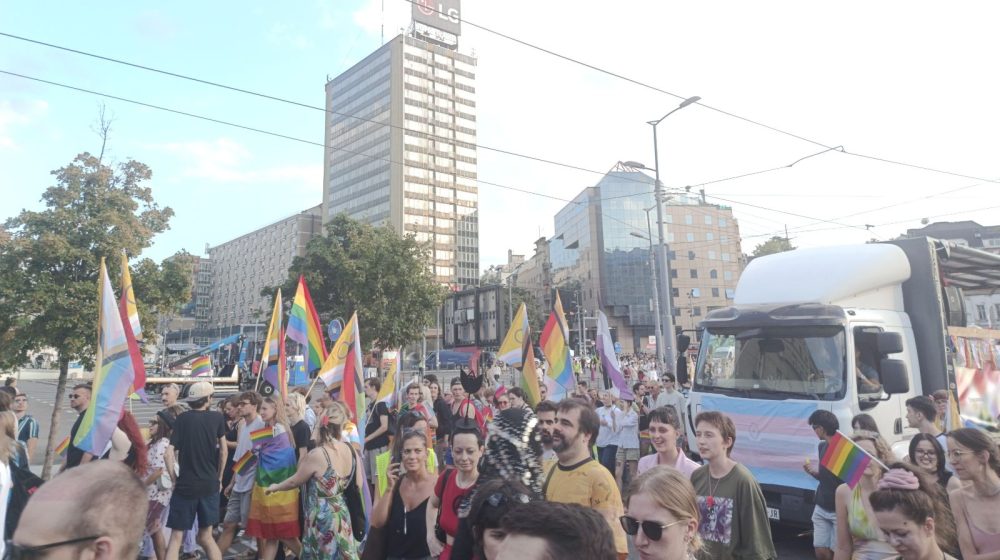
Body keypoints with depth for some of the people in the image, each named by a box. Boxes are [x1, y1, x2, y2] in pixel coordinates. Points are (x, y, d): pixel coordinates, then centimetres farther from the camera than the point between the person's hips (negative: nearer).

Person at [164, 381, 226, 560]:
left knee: (176, 537, 7)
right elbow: (223, 450, 7)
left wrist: (174, 479, 3)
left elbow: (169, 452, -8)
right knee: (206, 536, 15)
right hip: (210, 485, 2)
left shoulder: (182, 419, -1)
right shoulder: (217, 417, 3)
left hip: (186, 485, -1)